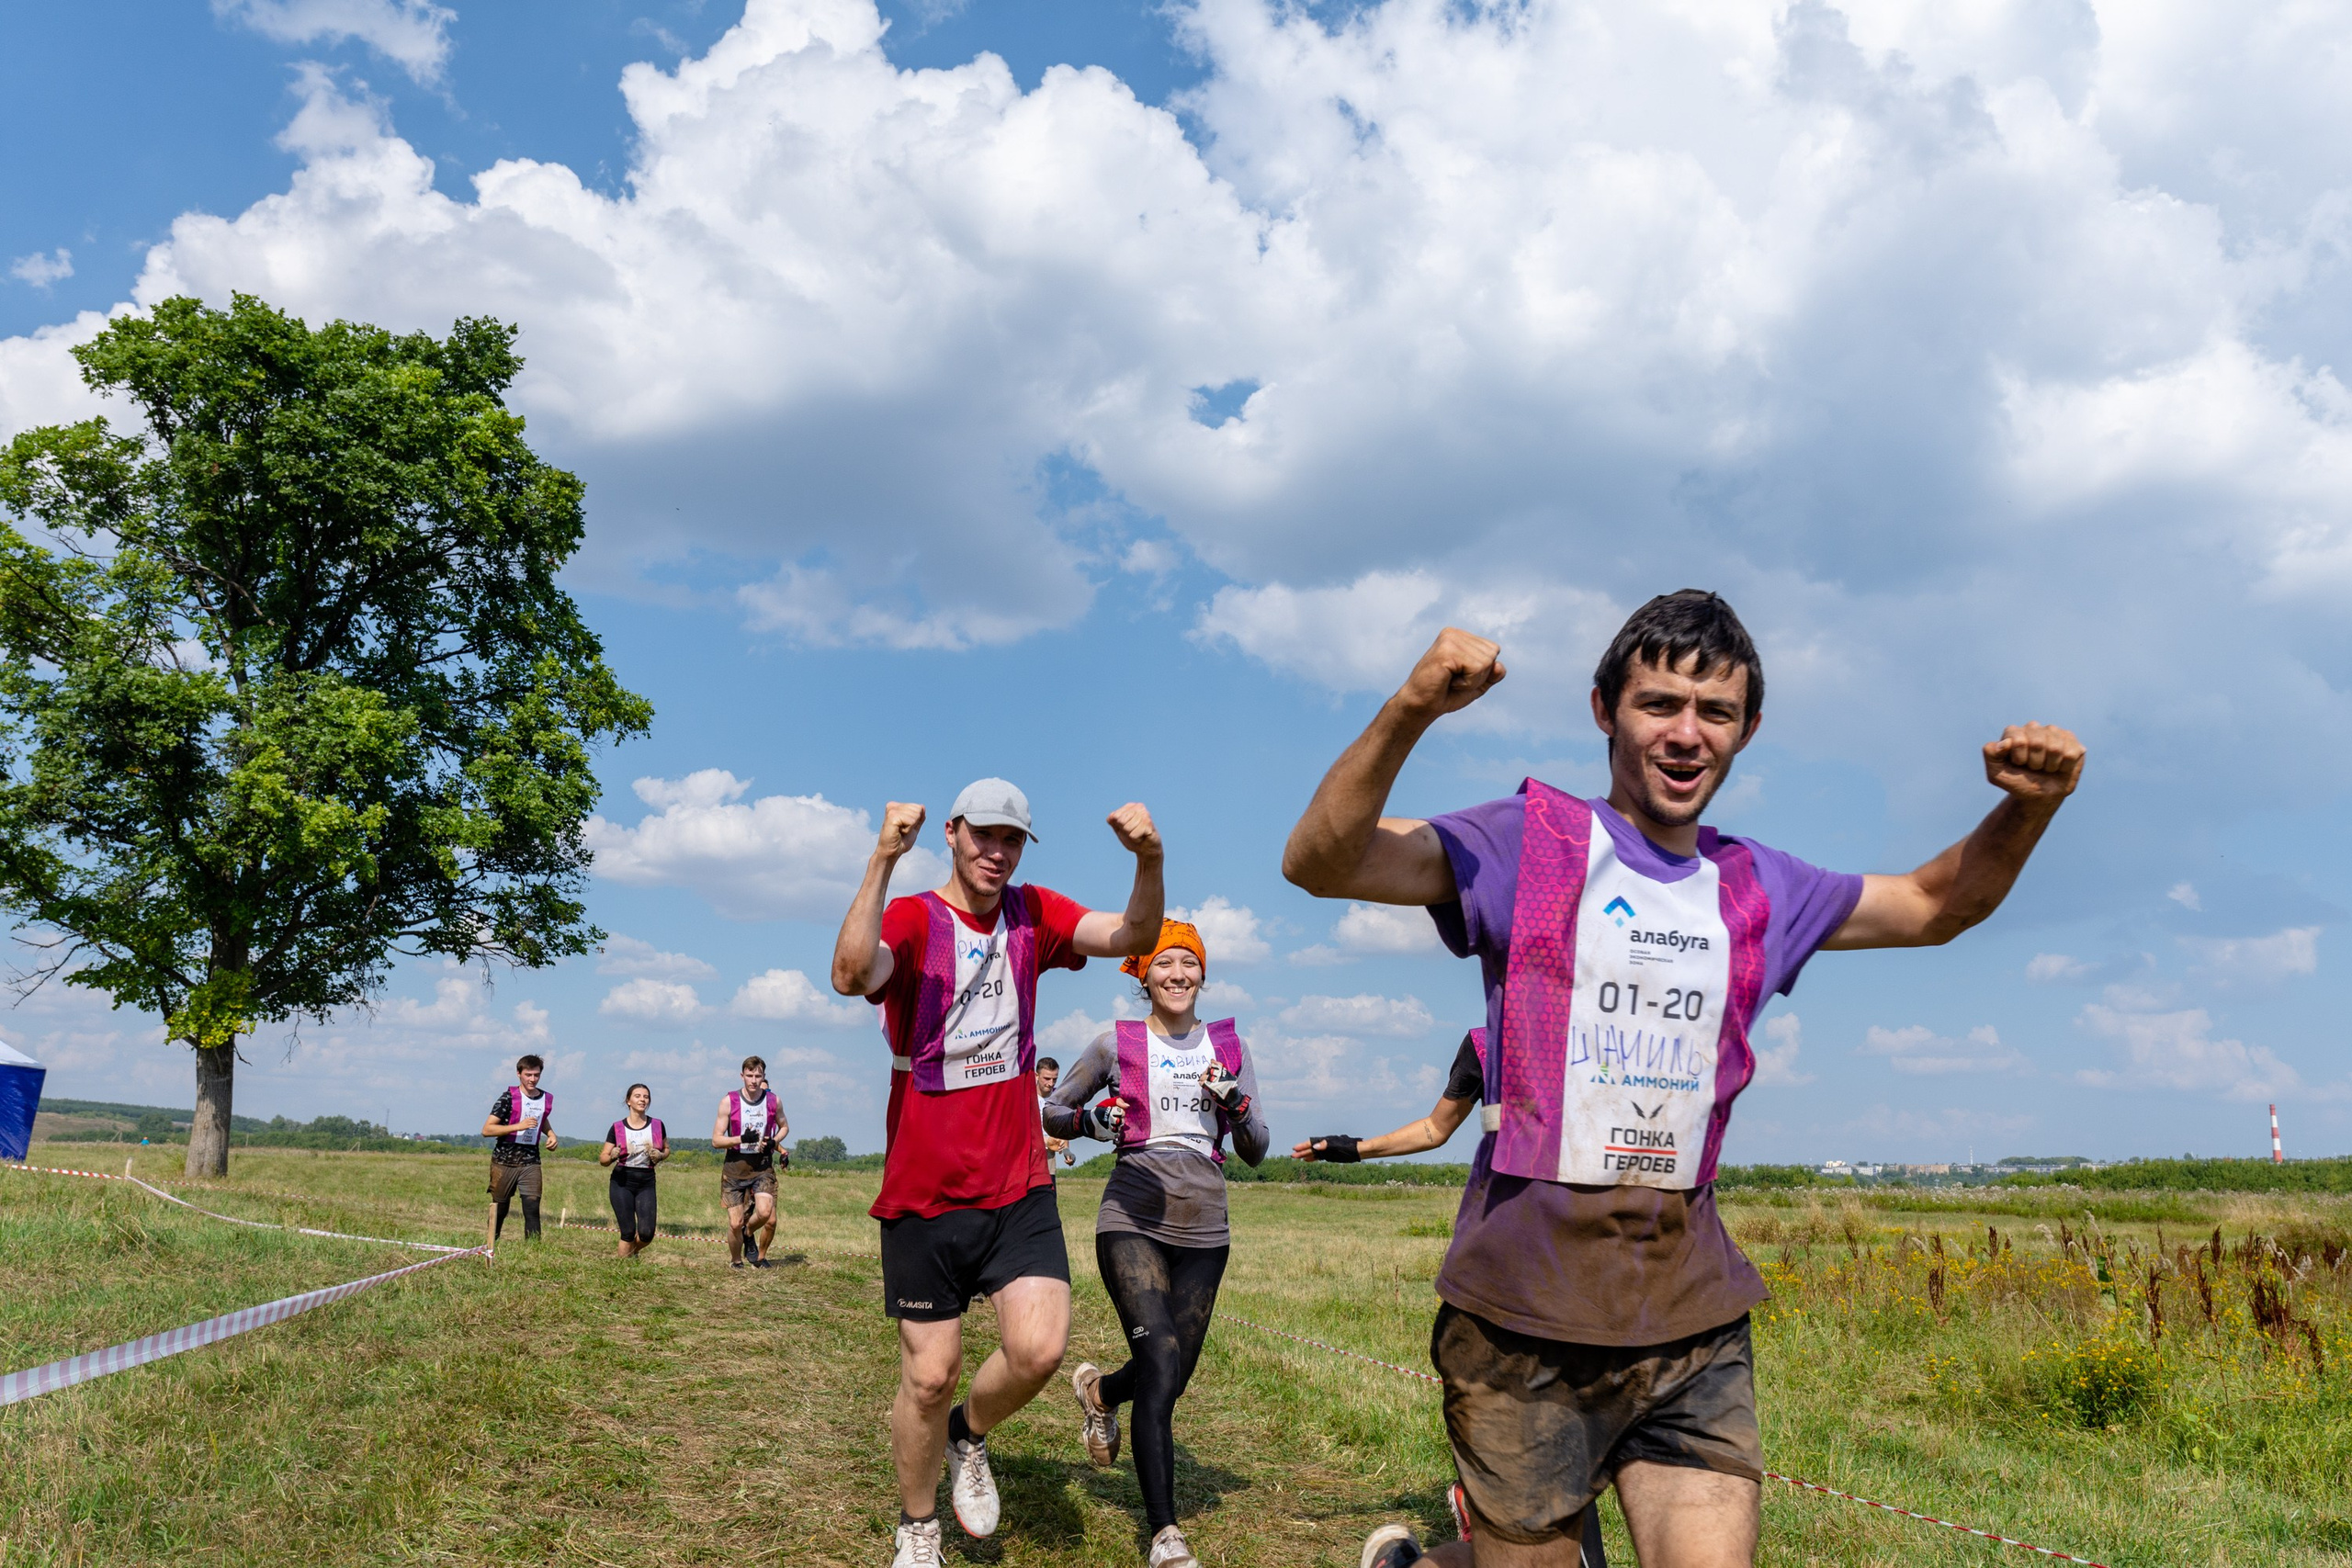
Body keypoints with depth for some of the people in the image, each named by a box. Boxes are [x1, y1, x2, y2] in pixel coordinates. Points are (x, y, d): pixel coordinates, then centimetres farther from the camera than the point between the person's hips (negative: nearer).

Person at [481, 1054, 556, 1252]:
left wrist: (551, 1134, 10)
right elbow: (487, 1130, -13)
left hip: (531, 1162, 3)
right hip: (504, 1161, -3)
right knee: (499, 1209, 9)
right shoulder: (509, 1097, -8)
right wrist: (518, 1126, -22)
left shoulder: (547, 1099, 7)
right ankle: (491, 1248, 26)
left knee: (532, 1209, -8)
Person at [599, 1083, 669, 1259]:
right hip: (622, 1182, -2)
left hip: (646, 1183, 2)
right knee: (628, 1232, -8)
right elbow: (603, 1159, 1)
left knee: (646, 1234, -6)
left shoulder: (657, 1126, 3)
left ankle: (631, 1252, 27)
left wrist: (660, 1155, -6)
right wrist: (612, 1157, -22)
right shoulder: (617, 1128, -1)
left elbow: (666, 1149, 17)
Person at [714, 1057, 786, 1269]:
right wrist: (742, 1139, -24)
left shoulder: (773, 1101, 0)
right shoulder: (728, 1101, -7)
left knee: (766, 1214, -18)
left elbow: (784, 1126, 18)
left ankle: (754, 1245, 16)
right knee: (735, 1223, -2)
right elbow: (716, 1140, -7)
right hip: (735, 1166, -1)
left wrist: (774, 1142, -3)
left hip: (763, 1166, 1)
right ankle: (735, 1261, 25)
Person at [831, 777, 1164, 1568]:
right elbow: (851, 976, -30)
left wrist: (1149, 863, -26)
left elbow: (1131, 936, -8)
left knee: (1039, 1347, -12)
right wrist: (883, 861, -40)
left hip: (1018, 1186, 3)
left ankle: (970, 1436, 22)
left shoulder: (1033, 915, 5)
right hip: (924, 1195, -3)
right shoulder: (912, 917, -9)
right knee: (929, 1376, 5)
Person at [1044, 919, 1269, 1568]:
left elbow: (1255, 1151, 10)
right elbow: (1053, 1110, 10)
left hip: (1203, 1228, 4)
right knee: (1160, 1373, -15)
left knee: (1172, 1376, 9)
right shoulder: (1117, 1044, 2)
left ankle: (1099, 1389, 44)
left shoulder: (1229, 1047, 9)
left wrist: (1233, 1103, -10)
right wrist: (1092, 1121, -11)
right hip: (1132, 1221, -3)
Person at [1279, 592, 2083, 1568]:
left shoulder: (1758, 891, 12)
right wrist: (1408, 713, -32)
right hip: (1526, 1314, -4)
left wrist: (2026, 808, 5)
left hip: (1693, 1320, 5)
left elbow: (1934, 906, 24)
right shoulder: (1531, 843, -4)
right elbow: (1319, 863, -16)